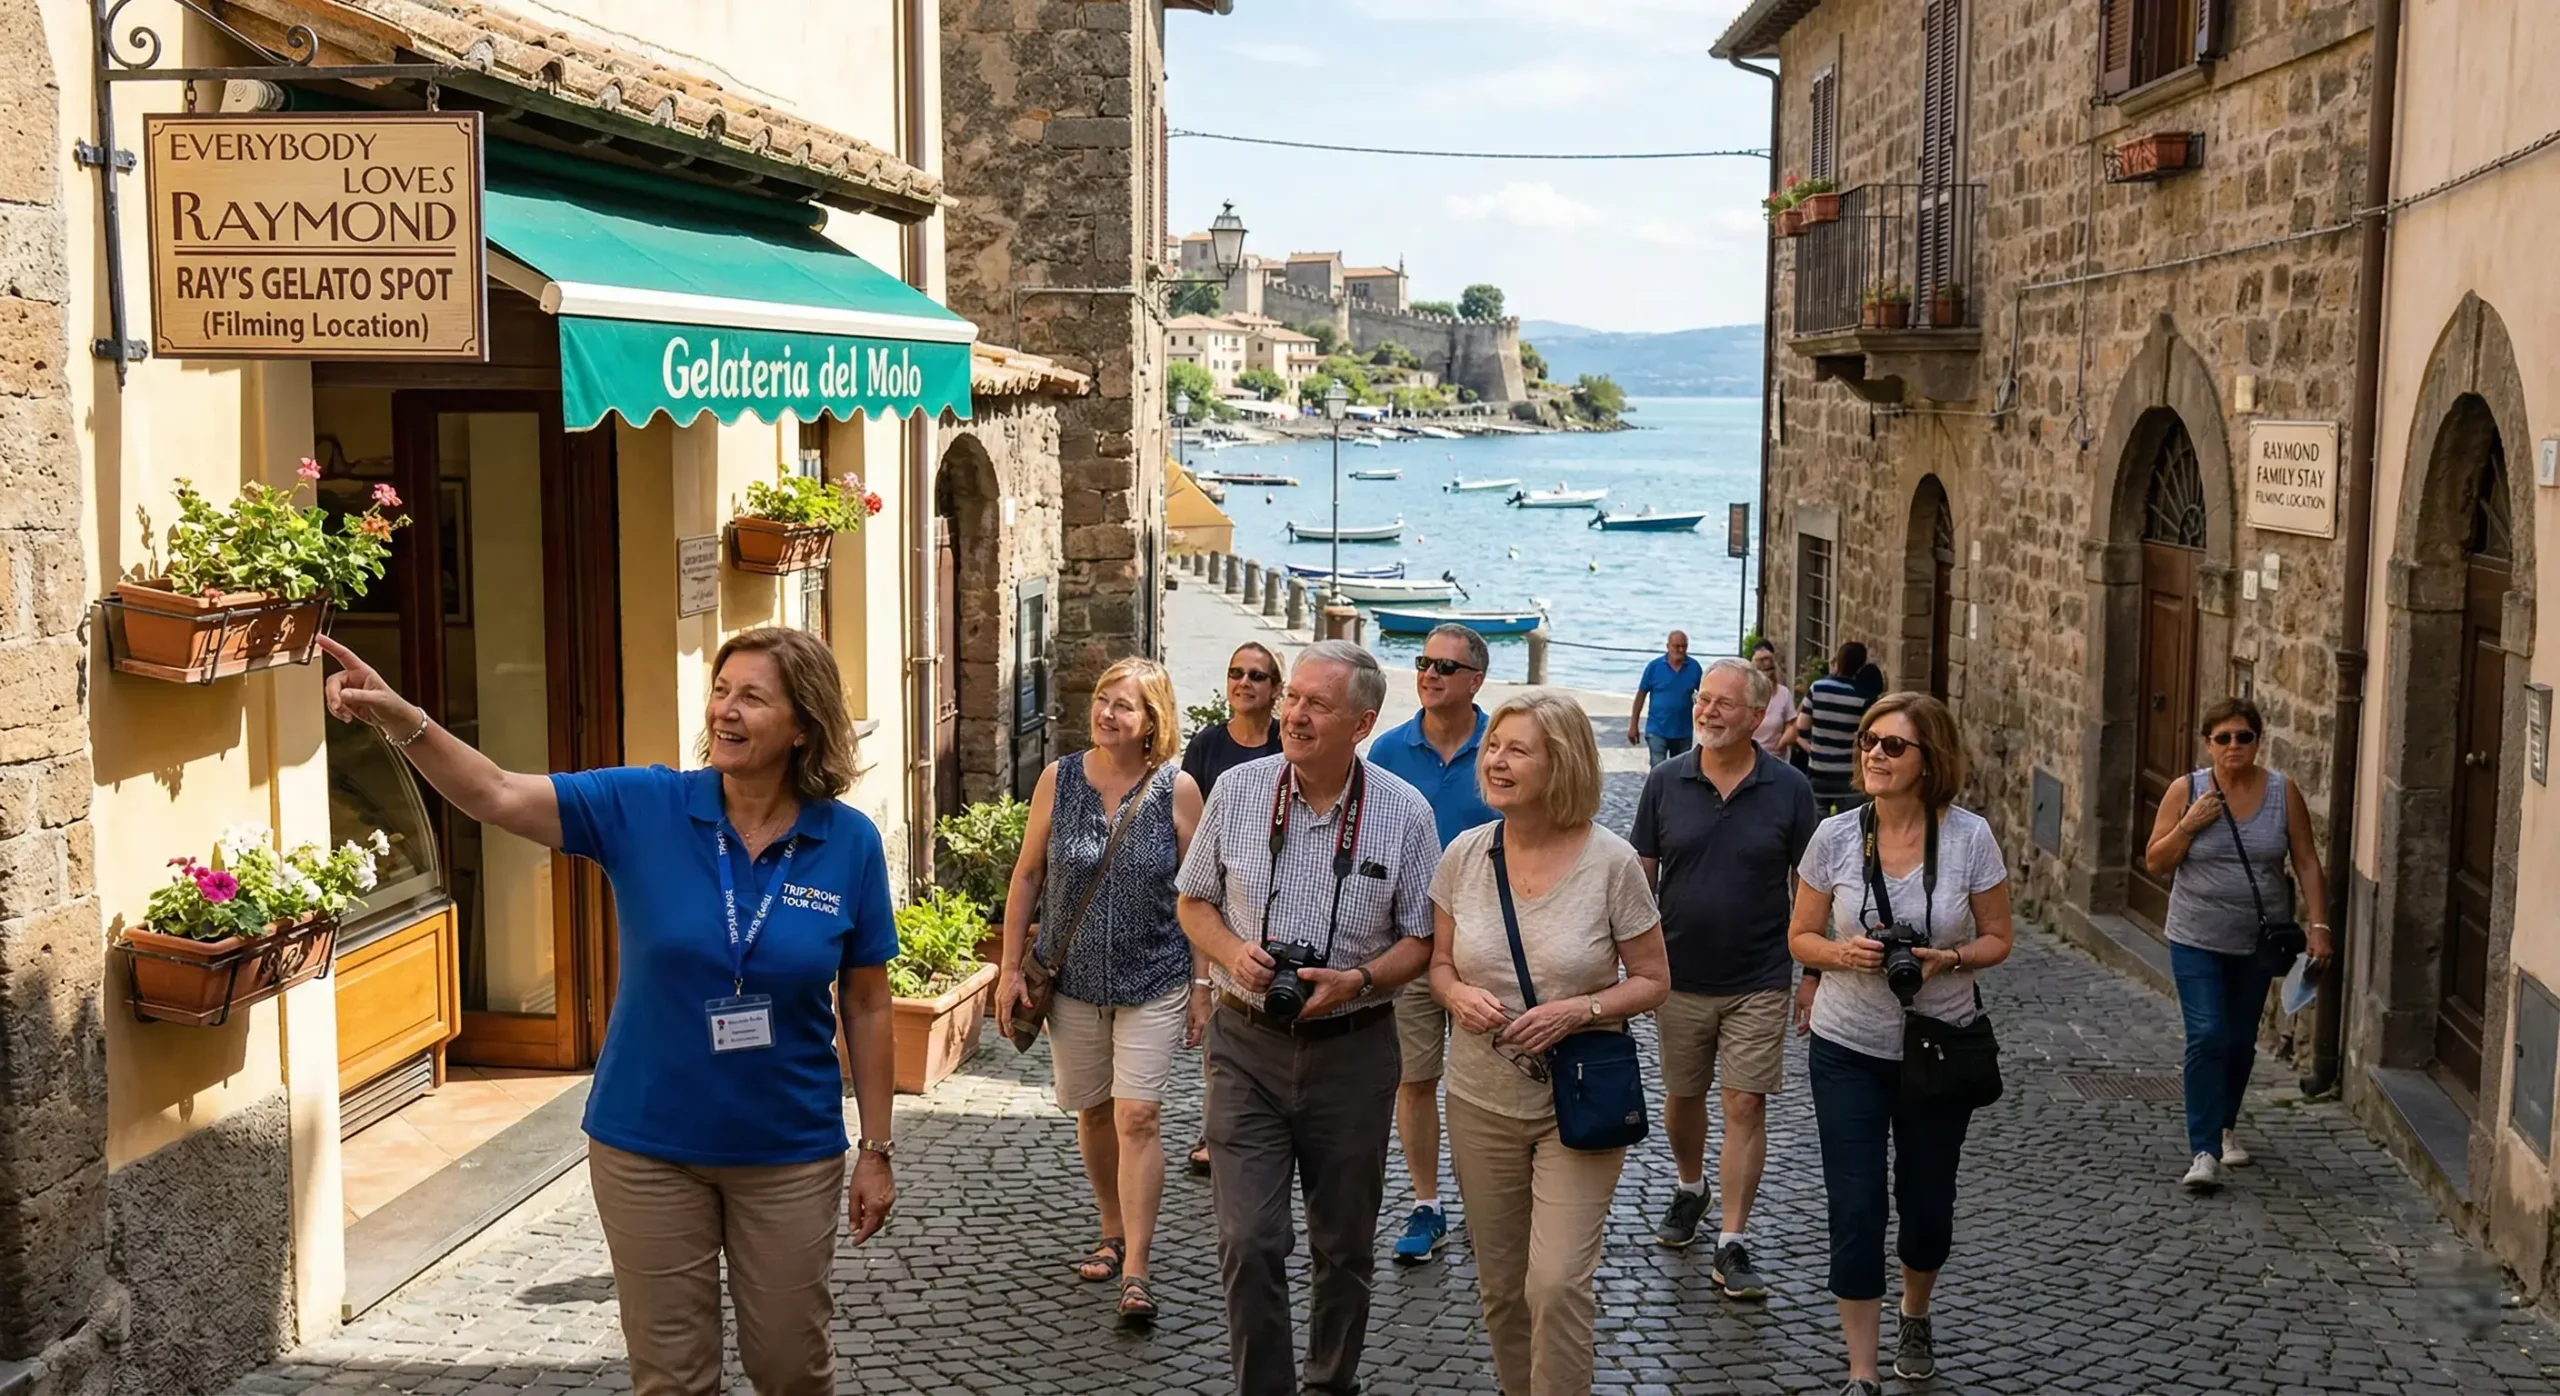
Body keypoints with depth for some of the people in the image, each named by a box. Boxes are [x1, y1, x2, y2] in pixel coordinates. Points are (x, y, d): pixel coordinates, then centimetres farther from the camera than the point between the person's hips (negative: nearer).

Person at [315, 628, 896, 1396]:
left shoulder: (850, 843, -8)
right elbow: (495, 794, -18)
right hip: (648, 1144, 0)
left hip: (788, 1152, 0)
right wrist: (403, 720, -35)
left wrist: (877, 1148, 0)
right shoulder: (643, 808, -9)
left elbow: (867, 1005, -2)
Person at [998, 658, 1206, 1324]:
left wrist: (1203, 984, -2)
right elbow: (1027, 875, 4)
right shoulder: (1059, 779, -2)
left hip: (1153, 981, -3)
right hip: (1072, 978, 3)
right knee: (1093, 1113, 14)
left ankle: (1135, 1272, -5)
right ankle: (1115, 1235, 33)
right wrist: (1011, 968, 2)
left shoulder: (1176, 789, -7)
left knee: (1138, 1117, -9)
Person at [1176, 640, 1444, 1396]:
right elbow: (1194, 901, 8)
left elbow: (1422, 939, 0)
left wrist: (1357, 981, -18)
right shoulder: (1237, 789, -3)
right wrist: (1232, 953, -13)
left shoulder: (1405, 812, -7)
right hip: (1248, 1047, 0)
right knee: (1248, 1242, -6)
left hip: (1352, 1051, 0)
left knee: (1344, 1246, 14)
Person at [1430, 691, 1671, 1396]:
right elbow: (1440, 963, 9)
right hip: (1480, 1102, 4)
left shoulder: (1611, 861, -10)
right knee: (1499, 1288, 13)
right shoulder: (1464, 854, -1)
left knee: (1558, 1283, -12)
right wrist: (1459, 995, -13)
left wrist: (1581, 1009, -20)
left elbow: (1652, 980, -3)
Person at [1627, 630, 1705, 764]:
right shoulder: (1654, 666, -8)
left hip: (1683, 732, 3)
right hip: (1657, 731, -3)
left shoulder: (1694, 667, -3)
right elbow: (1641, 695, -2)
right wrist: (1633, 726, -2)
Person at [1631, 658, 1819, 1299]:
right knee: (1681, 1098, 16)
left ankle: (1733, 1245, 3)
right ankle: (1690, 1189, 43)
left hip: (1758, 982, -2)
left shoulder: (1789, 789, -5)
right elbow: (1642, 876, 4)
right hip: (1680, 977, 2)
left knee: (1746, 1106, -3)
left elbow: (1808, 886, 2)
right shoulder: (1666, 782, -2)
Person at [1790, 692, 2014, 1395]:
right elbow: (1800, 937, 0)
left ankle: (1915, 1315, 46)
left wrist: (1948, 958, -22)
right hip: (1849, 1050, 0)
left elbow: (1996, 939, -1)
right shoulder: (1835, 836, -9)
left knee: (1927, 1202, 16)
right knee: (1855, 1210, -3)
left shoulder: (1970, 836, -11)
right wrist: (1844, 953, -21)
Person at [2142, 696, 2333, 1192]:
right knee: (2207, 1038, -13)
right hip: (2197, 940, -2)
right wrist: (2189, 826, -19)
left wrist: (2319, 924, -7)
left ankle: (2223, 1127, 37)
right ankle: (2204, 1151, -11)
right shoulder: (2186, 792, -6)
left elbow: (2307, 862, 0)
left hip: (2258, 942, 2)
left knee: (2241, 1041, 15)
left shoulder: (2283, 792, -3)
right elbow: (2156, 863, -3)